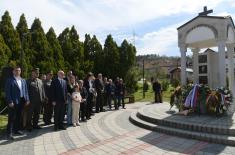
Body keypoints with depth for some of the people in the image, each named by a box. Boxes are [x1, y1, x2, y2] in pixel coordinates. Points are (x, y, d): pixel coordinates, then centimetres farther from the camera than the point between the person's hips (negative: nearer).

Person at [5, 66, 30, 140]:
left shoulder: (23, 80, 12)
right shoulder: (10, 80, -4)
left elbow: (26, 90, 12)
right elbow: (7, 91, -9)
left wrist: (27, 99, 5)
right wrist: (10, 101, -16)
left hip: (21, 101, 5)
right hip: (13, 102, -5)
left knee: (18, 116, 15)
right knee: (12, 118, -1)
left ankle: (17, 129, 28)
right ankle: (9, 133, 7)